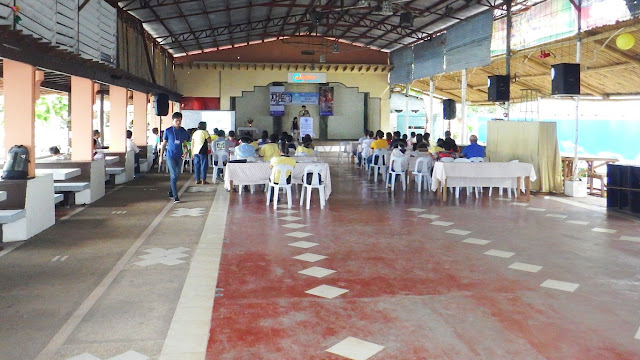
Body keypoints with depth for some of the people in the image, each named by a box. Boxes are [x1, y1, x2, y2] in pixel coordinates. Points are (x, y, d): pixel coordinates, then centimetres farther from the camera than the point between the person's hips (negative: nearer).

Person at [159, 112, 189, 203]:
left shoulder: (183, 131, 4)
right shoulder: (168, 131, -4)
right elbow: (164, 144, 3)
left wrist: (186, 151, -10)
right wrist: (161, 156, 4)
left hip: (179, 156, 4)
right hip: (170, 156, -4)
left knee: (177, 175, 12)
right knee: (173, 175, -11)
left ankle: (171, 192, 31)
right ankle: (175, 196, -11)